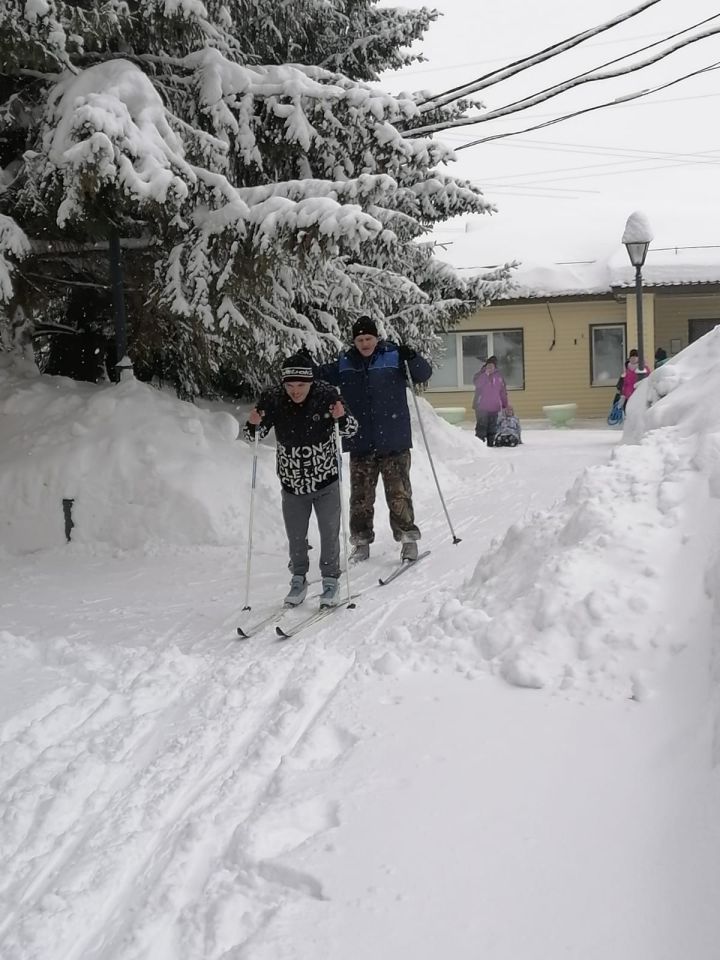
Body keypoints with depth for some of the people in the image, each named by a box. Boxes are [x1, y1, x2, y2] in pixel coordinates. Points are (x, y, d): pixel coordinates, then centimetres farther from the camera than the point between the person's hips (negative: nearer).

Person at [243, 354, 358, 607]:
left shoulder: (327, 395, -16)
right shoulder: (273, 399, -13)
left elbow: (351, 429, -8)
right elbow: (253, 436, -5)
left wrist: (342, 418, -31)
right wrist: (253, 425, -28)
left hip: (326, 482, -1)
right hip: (292, 484, 1)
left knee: (329, 534, 6)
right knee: (295, 537, 11)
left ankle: (330, 580, 24)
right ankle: (298, 580, 29)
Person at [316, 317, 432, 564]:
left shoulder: (394, 357, -2)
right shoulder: (345, 364, 7)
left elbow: (423, 374, -5)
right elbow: (322, 375, 16)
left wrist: (412, 358, -24)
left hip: (394, 442, -3)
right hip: (360, 444, 3)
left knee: (398, 494, -1)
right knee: (360, 495, 7)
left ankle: (408, 538, 9)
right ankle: (361, 541, 18)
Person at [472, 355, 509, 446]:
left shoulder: (499, 376, 9)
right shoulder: (480, 374, 1)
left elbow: (503, 392, 13)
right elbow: (477, 383, -21)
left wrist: (505, 406, 11)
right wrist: (486, 374, -24)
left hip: (494, 408, 3)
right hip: (481, 407, -3)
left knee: (493, 428, 7)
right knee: (481, 426, -7)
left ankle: (491, 443, 14)